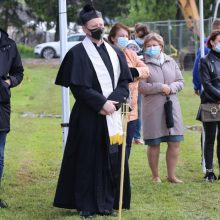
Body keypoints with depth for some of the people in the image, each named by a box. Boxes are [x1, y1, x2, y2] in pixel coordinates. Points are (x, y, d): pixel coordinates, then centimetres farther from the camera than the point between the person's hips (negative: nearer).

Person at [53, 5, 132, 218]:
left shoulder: (115, 53, 12)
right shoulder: (77, 53, -5)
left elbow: (124, 82, 8)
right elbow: (79, 87, -11)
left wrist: (114, 101, -9)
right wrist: (102, 103, -15)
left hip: (111, 115, 5)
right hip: (88, 117, -5)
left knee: (111, 159, 6)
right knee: (87, 160, -1)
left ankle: (106, 203, 14)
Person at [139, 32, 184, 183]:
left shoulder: (171, 62, 10)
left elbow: (181, 82, 10)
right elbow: (142, 87, -13)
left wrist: (171, 88, -9)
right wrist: (160, 87, -15)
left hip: (172, 107, 4)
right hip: (152, 110, -4)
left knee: (174, 143, 2)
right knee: (154, 144, 4)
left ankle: (172, 175, 13)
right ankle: (155, 176, 17)